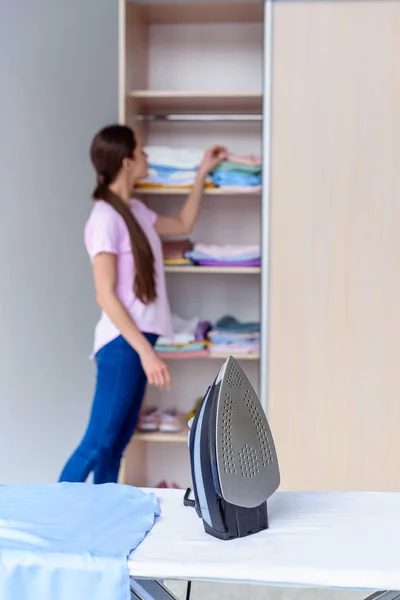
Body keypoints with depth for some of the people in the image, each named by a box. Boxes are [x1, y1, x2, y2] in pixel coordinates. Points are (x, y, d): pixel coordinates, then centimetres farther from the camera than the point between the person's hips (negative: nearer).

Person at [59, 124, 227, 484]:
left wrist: (203, 173, 27)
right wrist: (145, 351, -23)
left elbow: (183, 225, 30)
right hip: (122, 343, -9)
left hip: (139, 338, 9)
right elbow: (106, 296, -19)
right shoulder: (106, 219, -15)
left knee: (117, 443, 12)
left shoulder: (136, 211, 12)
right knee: (97, 445, -6)